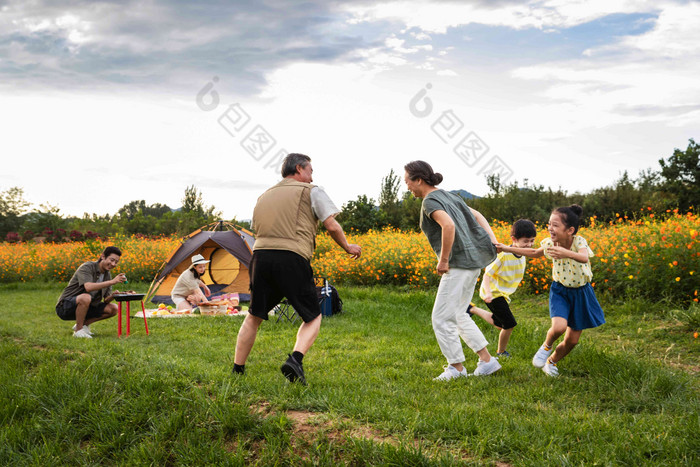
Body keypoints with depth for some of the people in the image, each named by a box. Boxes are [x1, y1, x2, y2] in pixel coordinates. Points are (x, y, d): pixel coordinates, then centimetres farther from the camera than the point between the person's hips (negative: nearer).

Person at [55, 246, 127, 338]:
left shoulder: (107, 275, 5)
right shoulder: (87, 267, -18)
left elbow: (106, 300, 5)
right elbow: (88, 287, -36)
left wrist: (113, 295, -18)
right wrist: (112, 282, -38)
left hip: (86, 307, 8)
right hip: (65, 306, -8)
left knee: (113, 309, -6)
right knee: (85, 297, -38)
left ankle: (84, 324, 8)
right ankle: (78, 330, -19)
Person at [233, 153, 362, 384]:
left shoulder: (264, 196, 26)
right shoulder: (311, 192, 10)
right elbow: (332, 226, 2)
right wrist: (347, 247, 17)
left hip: (260, 255, 5)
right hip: (292, 260, -5)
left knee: (254, 316, 19)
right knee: (313, 317, 9)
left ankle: (237, 370, 21)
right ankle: (295, 359, -14)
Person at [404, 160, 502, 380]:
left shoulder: (430, 201, -12)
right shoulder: (448, 196, 17)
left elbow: (449, 225, -30)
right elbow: (476, 215, 21)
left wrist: (444, 260, -21)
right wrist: (493, 240, 11)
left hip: (459, 264, -10)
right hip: (474, 261, 10)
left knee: (442, 318, 0)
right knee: (457, 314, 20)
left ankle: (457, 367, 10)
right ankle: (487, 359, 20)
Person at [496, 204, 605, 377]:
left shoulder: (579, 242, -24)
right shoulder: (550, 243, -12)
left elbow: (584, 258, -48)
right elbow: (535, 253, 11)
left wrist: (566, 253, -67)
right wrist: (508, 249, 11)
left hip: (580, 293, -1)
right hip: (560, 291, 1)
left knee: (572, 340, 5)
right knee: (559, 327, -26)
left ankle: (551, 361, 33)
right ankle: (547, 345, 8)